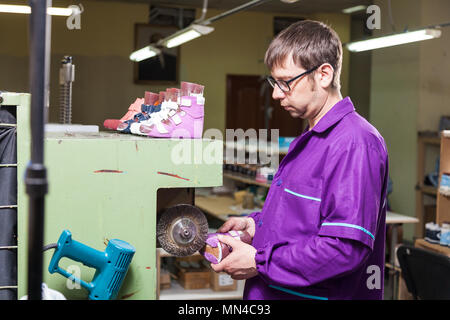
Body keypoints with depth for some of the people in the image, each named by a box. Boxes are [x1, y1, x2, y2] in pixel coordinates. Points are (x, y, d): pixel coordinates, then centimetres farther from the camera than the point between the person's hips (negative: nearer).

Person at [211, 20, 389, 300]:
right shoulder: (310, 139, 11)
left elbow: (346, 248, -27)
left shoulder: (355, 143, -21)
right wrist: (255, 224, 4)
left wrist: (259, 262, -21)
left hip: (317, 293, -9)